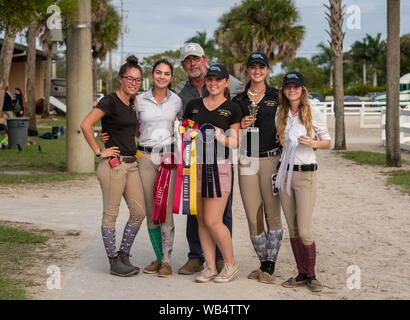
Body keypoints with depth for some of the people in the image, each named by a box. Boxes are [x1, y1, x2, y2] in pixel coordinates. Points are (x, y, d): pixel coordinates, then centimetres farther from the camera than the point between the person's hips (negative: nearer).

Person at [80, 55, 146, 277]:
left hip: (131, 164, 8)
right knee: (111, 215, 1)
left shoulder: (132, 103, 14)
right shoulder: (110, 101, -10)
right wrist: (99, 151, -15)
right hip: (113, 164, -8)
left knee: (139, 212, 7)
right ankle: (114, 262, 10)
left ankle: (124, 255, 21)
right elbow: (85, 125, -20)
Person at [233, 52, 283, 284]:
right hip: (246, 161, 2)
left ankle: (270, 267, 8)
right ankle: (264, 264, 17)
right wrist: (240, 126, -4)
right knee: (253, 217, 3)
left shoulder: (277, 97, 5)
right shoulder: (239, 99, 11)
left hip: (271, 160, -2)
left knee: (272, 215, -1)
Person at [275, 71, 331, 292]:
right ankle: (301, 274, 18)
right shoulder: (280, 114, 8)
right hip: (284, 173, 4)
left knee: (304, 231, -7)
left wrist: (313, 143, -14)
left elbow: (328, 142, 4)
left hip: (305, 174, -4)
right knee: (292, 229, 8)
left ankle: (311, 275, 10)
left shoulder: (314, 114, -3)